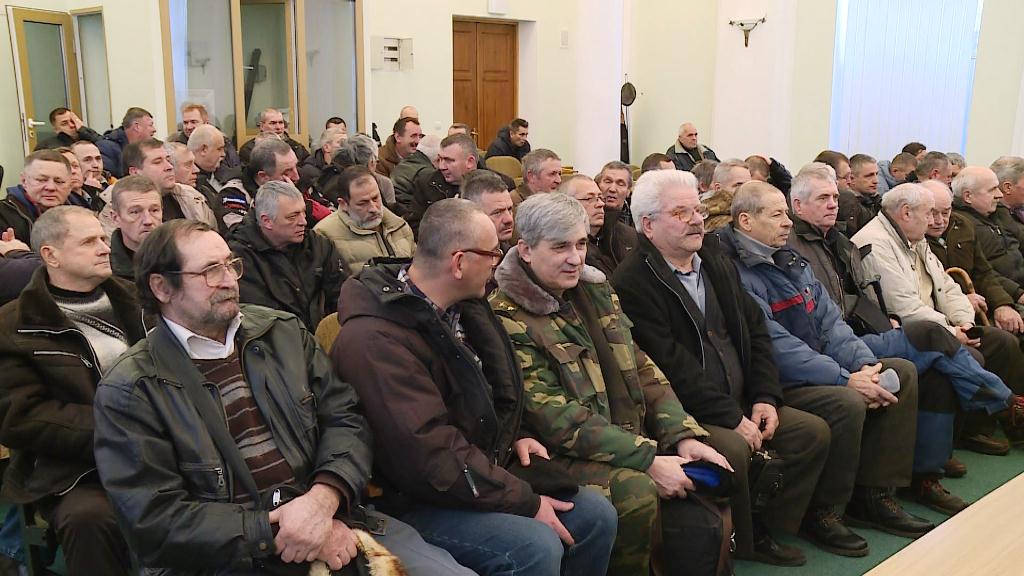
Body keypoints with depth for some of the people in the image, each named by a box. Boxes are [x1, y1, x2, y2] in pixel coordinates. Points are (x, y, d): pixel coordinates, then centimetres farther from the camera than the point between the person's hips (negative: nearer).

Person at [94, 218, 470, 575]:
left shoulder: (283, 331, 10)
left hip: (332, 516, 4)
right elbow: (156, 519, -9)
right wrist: (274, 536, -16)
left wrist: (323, 498, -13)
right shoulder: (129, 391, -3)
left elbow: (344, 418, 6)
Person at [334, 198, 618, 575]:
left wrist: (512, 438, 4)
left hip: (480, 471, 9)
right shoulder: (376, 340, -26)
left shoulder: (459, 308, 4)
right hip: (415, 501, -8)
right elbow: (431, 455, -29)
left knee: (596, 515, 0)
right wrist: (526, 502, -22)